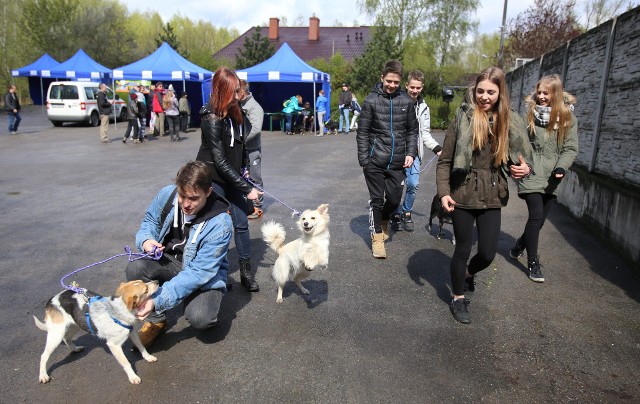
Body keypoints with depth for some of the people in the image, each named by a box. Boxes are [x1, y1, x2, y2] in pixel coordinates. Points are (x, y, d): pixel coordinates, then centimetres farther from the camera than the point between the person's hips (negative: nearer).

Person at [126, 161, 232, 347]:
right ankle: (155, 320, -1)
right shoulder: (167, 194, -17)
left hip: (204, 274, -4)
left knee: (199, 318, -29)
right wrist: (146, 240, -20)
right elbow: (150, 220, 5)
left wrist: (158, 300, -38)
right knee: (135, 268, -27)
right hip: (168, 260, 4)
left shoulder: (219, 224, -30)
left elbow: (199, 272, -31)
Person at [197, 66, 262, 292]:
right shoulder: (211, 119, -21)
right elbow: (220, 161, -23)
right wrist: (247, 189, -22)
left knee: (241, 224, 6)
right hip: (213, 178, -6)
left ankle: (246, 273, 16)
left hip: (233, 175, 6)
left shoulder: (236, 110, 0)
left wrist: (245, 167, 10)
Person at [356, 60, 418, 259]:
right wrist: (364, 159, -7)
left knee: (394, 198, 9)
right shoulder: (371, 100, -3)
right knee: (377, 199, 4)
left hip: (397, 162, 3)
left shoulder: (406, 101, 5)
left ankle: (383, 220, 40)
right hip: (375, 161, -2)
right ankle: (377, 236, 20)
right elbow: (362, 132, -2)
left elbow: (412, 130, 11)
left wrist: (411, 153, -1)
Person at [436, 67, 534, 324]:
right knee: (463, 250, 8)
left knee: (488, 253, 7)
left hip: (492, 198, 3)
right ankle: (458, 298, 30)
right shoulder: (462, 120, -8)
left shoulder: (510, 123, 2)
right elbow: (444, 161, -7)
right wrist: (443, 192, -16)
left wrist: (525, 168, -12)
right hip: (463, 195, -3)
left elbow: (519, 158, 11)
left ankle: (469, 273, 43)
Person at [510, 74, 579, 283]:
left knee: (540, 219, 10)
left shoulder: (568, 118, 3)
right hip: (532, 174, -3)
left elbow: (570, 148, 1)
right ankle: (533, 262, 5)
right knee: (536, 216, -8)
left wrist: (561, 167, -15)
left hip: (551, 179, 3)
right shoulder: (530, 113, -1)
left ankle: (519, 245, 36)